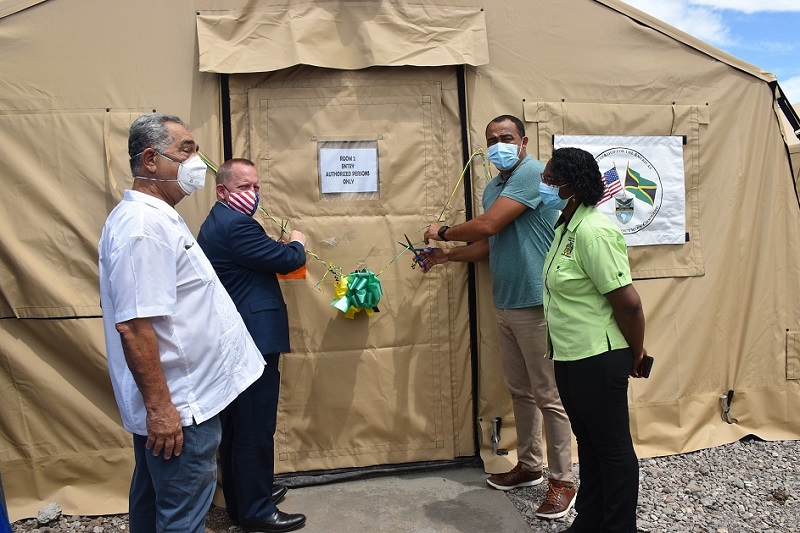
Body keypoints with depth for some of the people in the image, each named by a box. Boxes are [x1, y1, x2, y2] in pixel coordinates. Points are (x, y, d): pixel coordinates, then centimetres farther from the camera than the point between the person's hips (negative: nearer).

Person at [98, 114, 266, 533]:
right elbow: (133, 325, -27)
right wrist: (160, 406, -24)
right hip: (176, 406, -10)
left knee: (152, 499, 23)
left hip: (167, 401, 10)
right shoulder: (143, 225, -22)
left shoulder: (154, 216, 11)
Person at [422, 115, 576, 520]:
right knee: (520, 391, 17)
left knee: (548, 396, 1)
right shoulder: (493, 187, 15)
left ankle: (562, 481, 15)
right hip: (505, 304, 9)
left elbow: (487, 225, -20)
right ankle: (528, 465, 32)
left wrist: (443, 232, -5)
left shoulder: (532, 172, -13)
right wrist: (449, 255, 12)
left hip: (535, 304, -8)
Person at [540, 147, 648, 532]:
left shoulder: (593, 231, -22)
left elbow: (628, 301, -22)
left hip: (597, 362, -10)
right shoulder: (566, 227, 8)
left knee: (613, 448, 8)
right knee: (588, 442, 22)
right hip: (571, 357, 10)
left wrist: (636, 354, -11)